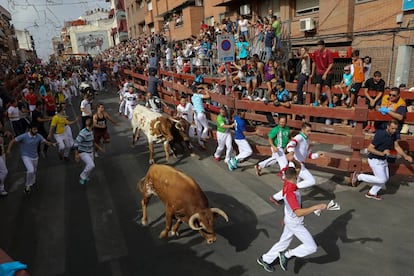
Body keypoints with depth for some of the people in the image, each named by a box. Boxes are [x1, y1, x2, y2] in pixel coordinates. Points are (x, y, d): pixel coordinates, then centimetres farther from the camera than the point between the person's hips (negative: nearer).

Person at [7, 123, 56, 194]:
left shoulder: (38, 136, -11)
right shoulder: (24, 136, -19)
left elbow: (46, 142, -20)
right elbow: (13, 141, -12)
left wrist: (52, 144, -41)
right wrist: (9, 150, -21)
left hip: (35, 157, 5)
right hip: (26, 156, -5)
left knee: (34, 171, 21)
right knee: (31, 170, -24)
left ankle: (32, 182, 52)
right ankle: (27, 185, -1)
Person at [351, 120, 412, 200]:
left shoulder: (393, 134, -2)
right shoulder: (380, 135, -27)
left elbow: (397, 146, 7)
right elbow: (369, 148, -26)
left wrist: (405, 156, -3)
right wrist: (382, 153, -33)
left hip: (383, 160, 9)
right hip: (375, 160, -9)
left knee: (386, 178, 17)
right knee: (382, 179, -7)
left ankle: (371, 193, 32)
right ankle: (358, 176, 5)